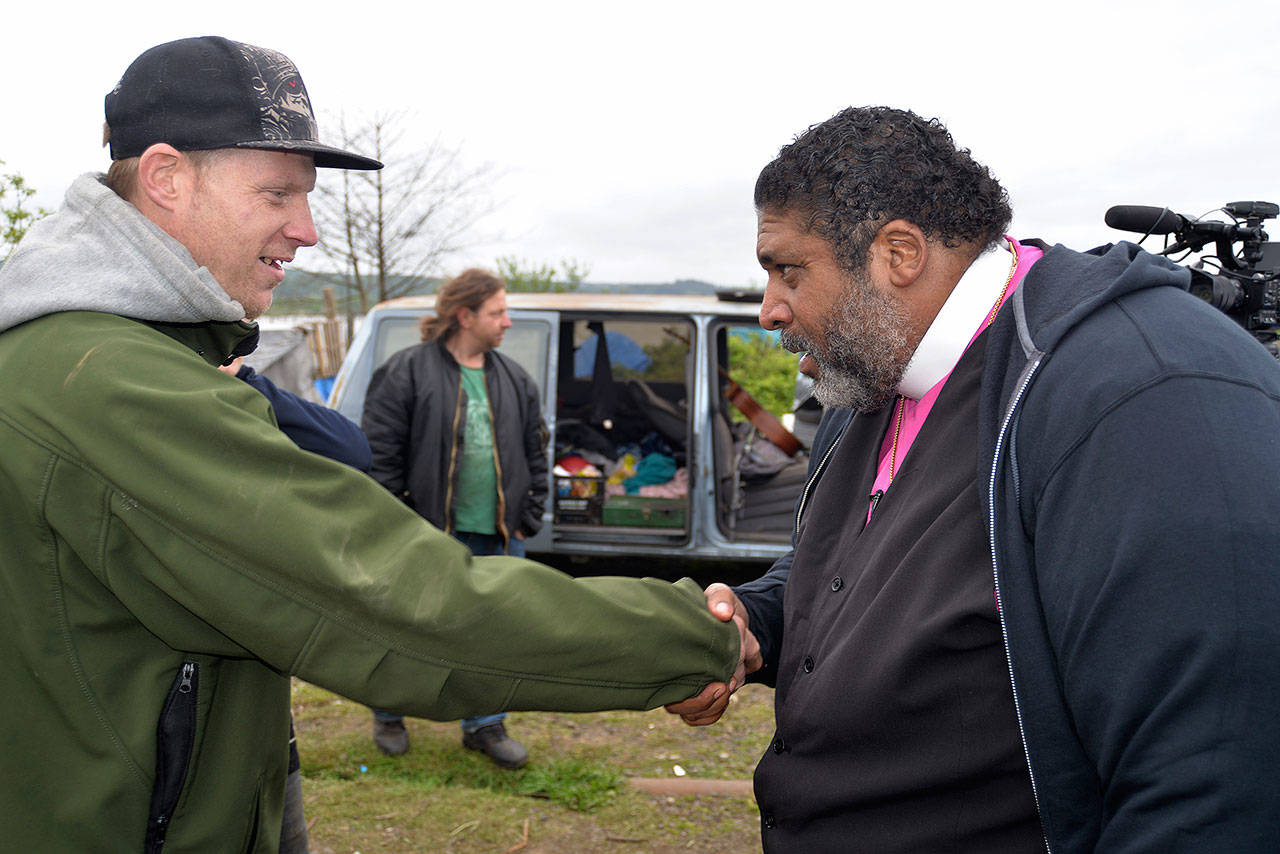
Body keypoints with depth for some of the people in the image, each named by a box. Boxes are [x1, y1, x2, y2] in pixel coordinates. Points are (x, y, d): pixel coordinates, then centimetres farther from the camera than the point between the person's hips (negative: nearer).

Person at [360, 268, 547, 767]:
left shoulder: (515, 380, 10)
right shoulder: (408, 372, -7)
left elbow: (535, 452, 14)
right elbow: (380, 452, -8)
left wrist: (528, 517, 8)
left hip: (499, 536, 5)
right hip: (431, 531, -4)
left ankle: (484, 725, 26)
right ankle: (388, 715, 32)